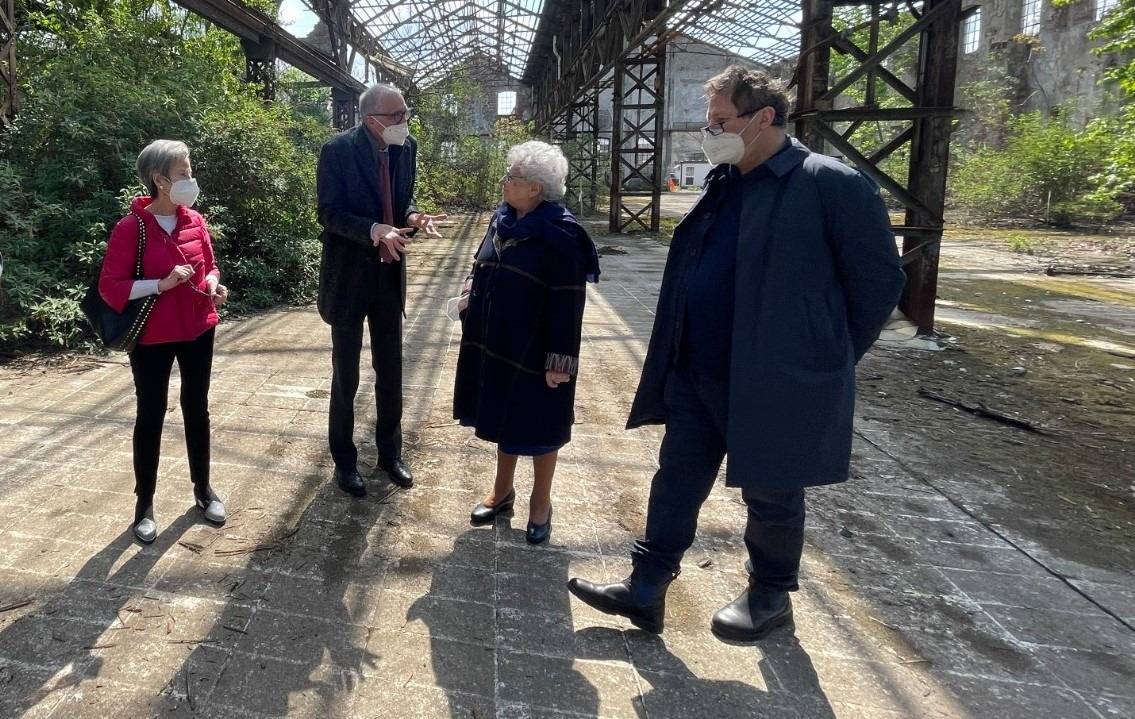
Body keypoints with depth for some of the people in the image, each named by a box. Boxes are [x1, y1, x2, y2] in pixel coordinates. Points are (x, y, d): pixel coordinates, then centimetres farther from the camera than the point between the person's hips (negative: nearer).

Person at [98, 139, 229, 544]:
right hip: (152, 338, -5)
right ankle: (145, 503, 19)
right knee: (150, 416, 5)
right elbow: (110, 287, -14)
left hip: (198, 331, 5)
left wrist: (213, 283, -6)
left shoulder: (195, 221, 1)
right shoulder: (131, 228, -15)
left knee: (197, 408, 14)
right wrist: (161, 284, -25)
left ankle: (203, 488, 29)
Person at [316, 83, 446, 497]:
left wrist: (413, 218, -13)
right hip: (349, 276, -4)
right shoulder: (338, 151, -15)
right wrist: (375, 230, -31)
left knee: (390, 372, 14)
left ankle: (390, 453, 31)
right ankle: (344, 461, 25)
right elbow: (328, 213, -15)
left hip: (390, 274, 5)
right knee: (346, 376, 9)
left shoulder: (406, 148, -1)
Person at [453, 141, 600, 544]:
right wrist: (471, 324, 15)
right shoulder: (501, 220, 3)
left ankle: (541, 503, 26)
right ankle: (503, 489, 36)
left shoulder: (560, 236, -19)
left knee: (538, 424, 8)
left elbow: (568, 303, -19)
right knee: (504, 416, 19)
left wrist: (560, 360, -19)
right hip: (495, 343, 7)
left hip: (535, 351, -7)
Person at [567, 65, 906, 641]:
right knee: (675, 484, 12)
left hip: (777, 383, -7)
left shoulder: (831, 184, -13)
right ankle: (644, 590, 25)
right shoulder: (721, 184, 10)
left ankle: (771, 596, 34)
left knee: (771, 497, 12)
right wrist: (684, 355, 16)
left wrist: (829, 358, -1)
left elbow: (879, 280, -8)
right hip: (697, 377, 7)